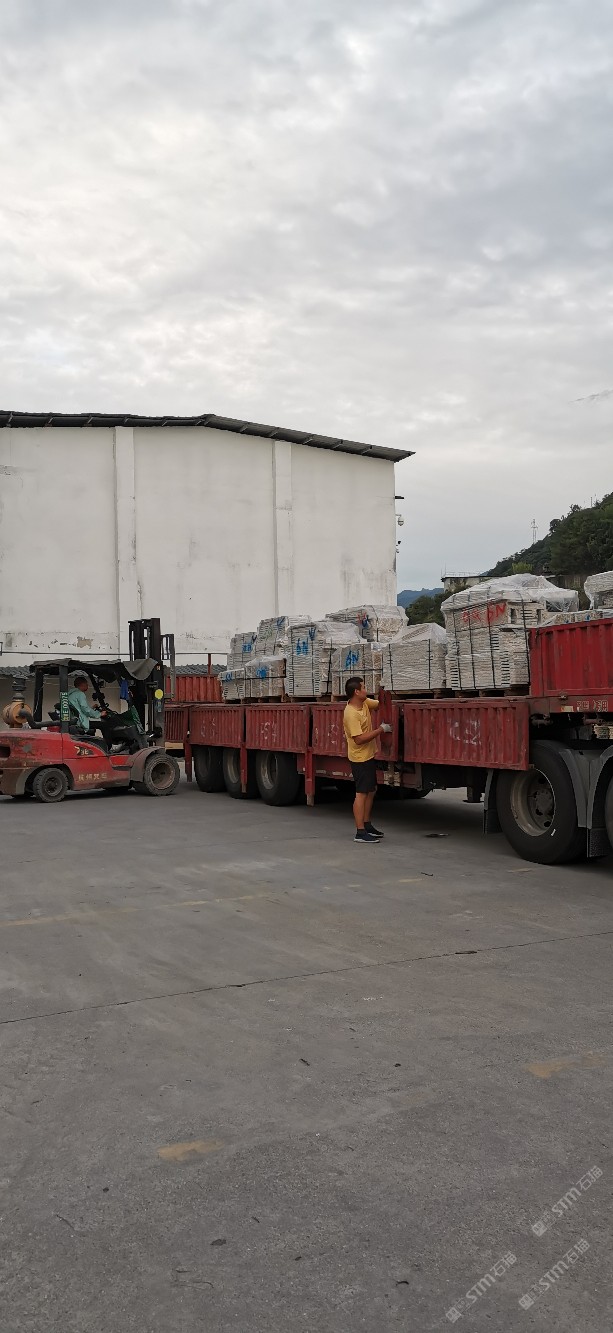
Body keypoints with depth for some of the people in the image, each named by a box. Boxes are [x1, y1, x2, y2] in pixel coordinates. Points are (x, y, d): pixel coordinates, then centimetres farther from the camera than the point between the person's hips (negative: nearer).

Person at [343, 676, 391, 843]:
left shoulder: (365, 703, 3)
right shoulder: (351, 713, -24)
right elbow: (359, 739, -27)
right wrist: (381, 729, -23)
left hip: (369, 755, 10)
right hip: (360, 758, -10)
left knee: (371, 791, 17)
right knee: (362, 793, -7)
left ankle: (367, 824, 29)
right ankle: (360, 832, -5)